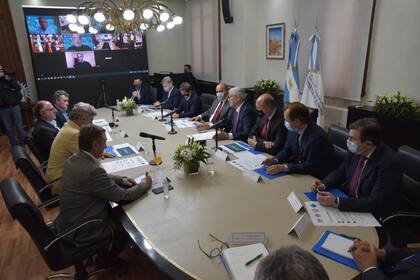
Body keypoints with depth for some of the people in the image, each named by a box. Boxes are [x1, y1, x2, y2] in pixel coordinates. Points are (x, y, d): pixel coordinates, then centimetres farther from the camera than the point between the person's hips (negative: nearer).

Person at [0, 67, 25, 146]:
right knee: (8, 129, 7)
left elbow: (18, 88, -7)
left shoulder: (9, 78, 3)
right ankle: (14, 145, 17)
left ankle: (22, 144, 16)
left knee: (19, 126, 5)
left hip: (14, 106, 0)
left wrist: (10, 80, -15)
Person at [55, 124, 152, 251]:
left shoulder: (73, 160, -5)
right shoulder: (92, 170, -33)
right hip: (82, 233, -8)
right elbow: (124, 197, -24)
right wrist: (144, 185, -8)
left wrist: (121, 179, 0)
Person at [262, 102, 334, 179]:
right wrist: (276, 159, -10)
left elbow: (311, 167, -24)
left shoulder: (317, 137, -25)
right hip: (298, 169, 7)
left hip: (316, 179, -6)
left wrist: (283, 167, -29)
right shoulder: (293, 129, -5)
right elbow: (287, 150, 9)